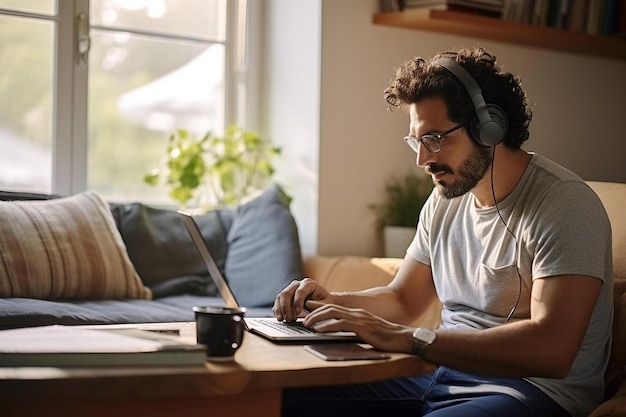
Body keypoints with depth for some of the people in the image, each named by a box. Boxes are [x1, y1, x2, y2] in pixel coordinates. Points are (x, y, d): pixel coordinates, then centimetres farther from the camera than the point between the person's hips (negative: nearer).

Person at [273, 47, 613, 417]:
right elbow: (402, 300, 21)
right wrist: (329, 303, -1)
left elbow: (550, 349, -28)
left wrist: (406, 338, -29)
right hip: (441, 375, 7)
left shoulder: (565, 204, -16)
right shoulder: (446, 200, 10)